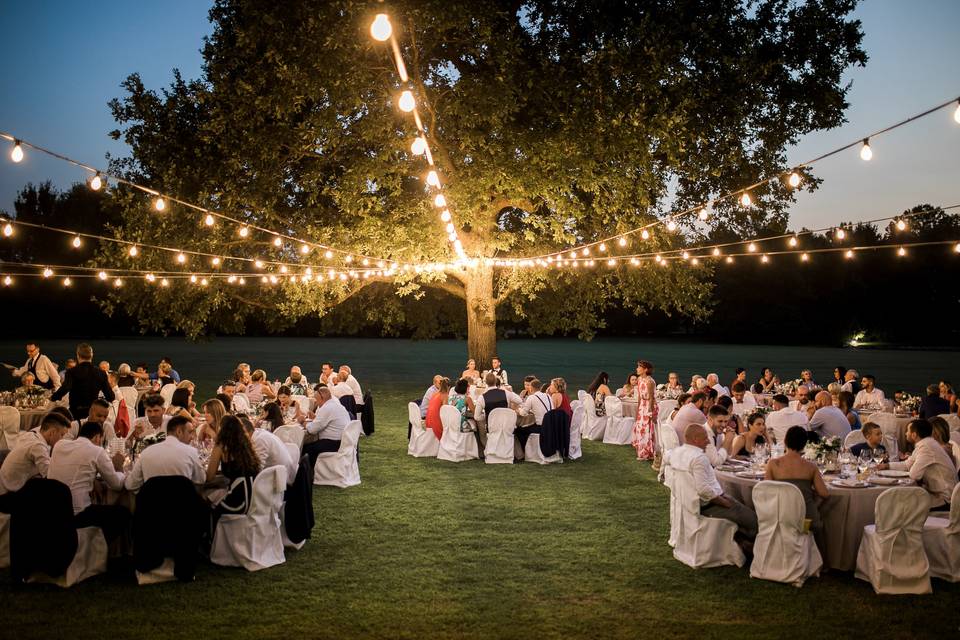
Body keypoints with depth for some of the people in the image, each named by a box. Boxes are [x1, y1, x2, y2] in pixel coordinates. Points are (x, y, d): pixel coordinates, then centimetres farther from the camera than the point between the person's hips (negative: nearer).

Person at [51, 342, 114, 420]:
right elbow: (110, 397, 1)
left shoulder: (72, 372, -7)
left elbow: (64, 389, -23)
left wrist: (53, 397, -6)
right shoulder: (100, 373, 2)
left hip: (76, 413, -3)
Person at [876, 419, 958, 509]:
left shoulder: (926, 446, -24)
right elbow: (907, 465, 20)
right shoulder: (923, 443, 8)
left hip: (944, 498, -9)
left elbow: (914, 475, -25)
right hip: (937, 491, 9)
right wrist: (887, 465, 13)